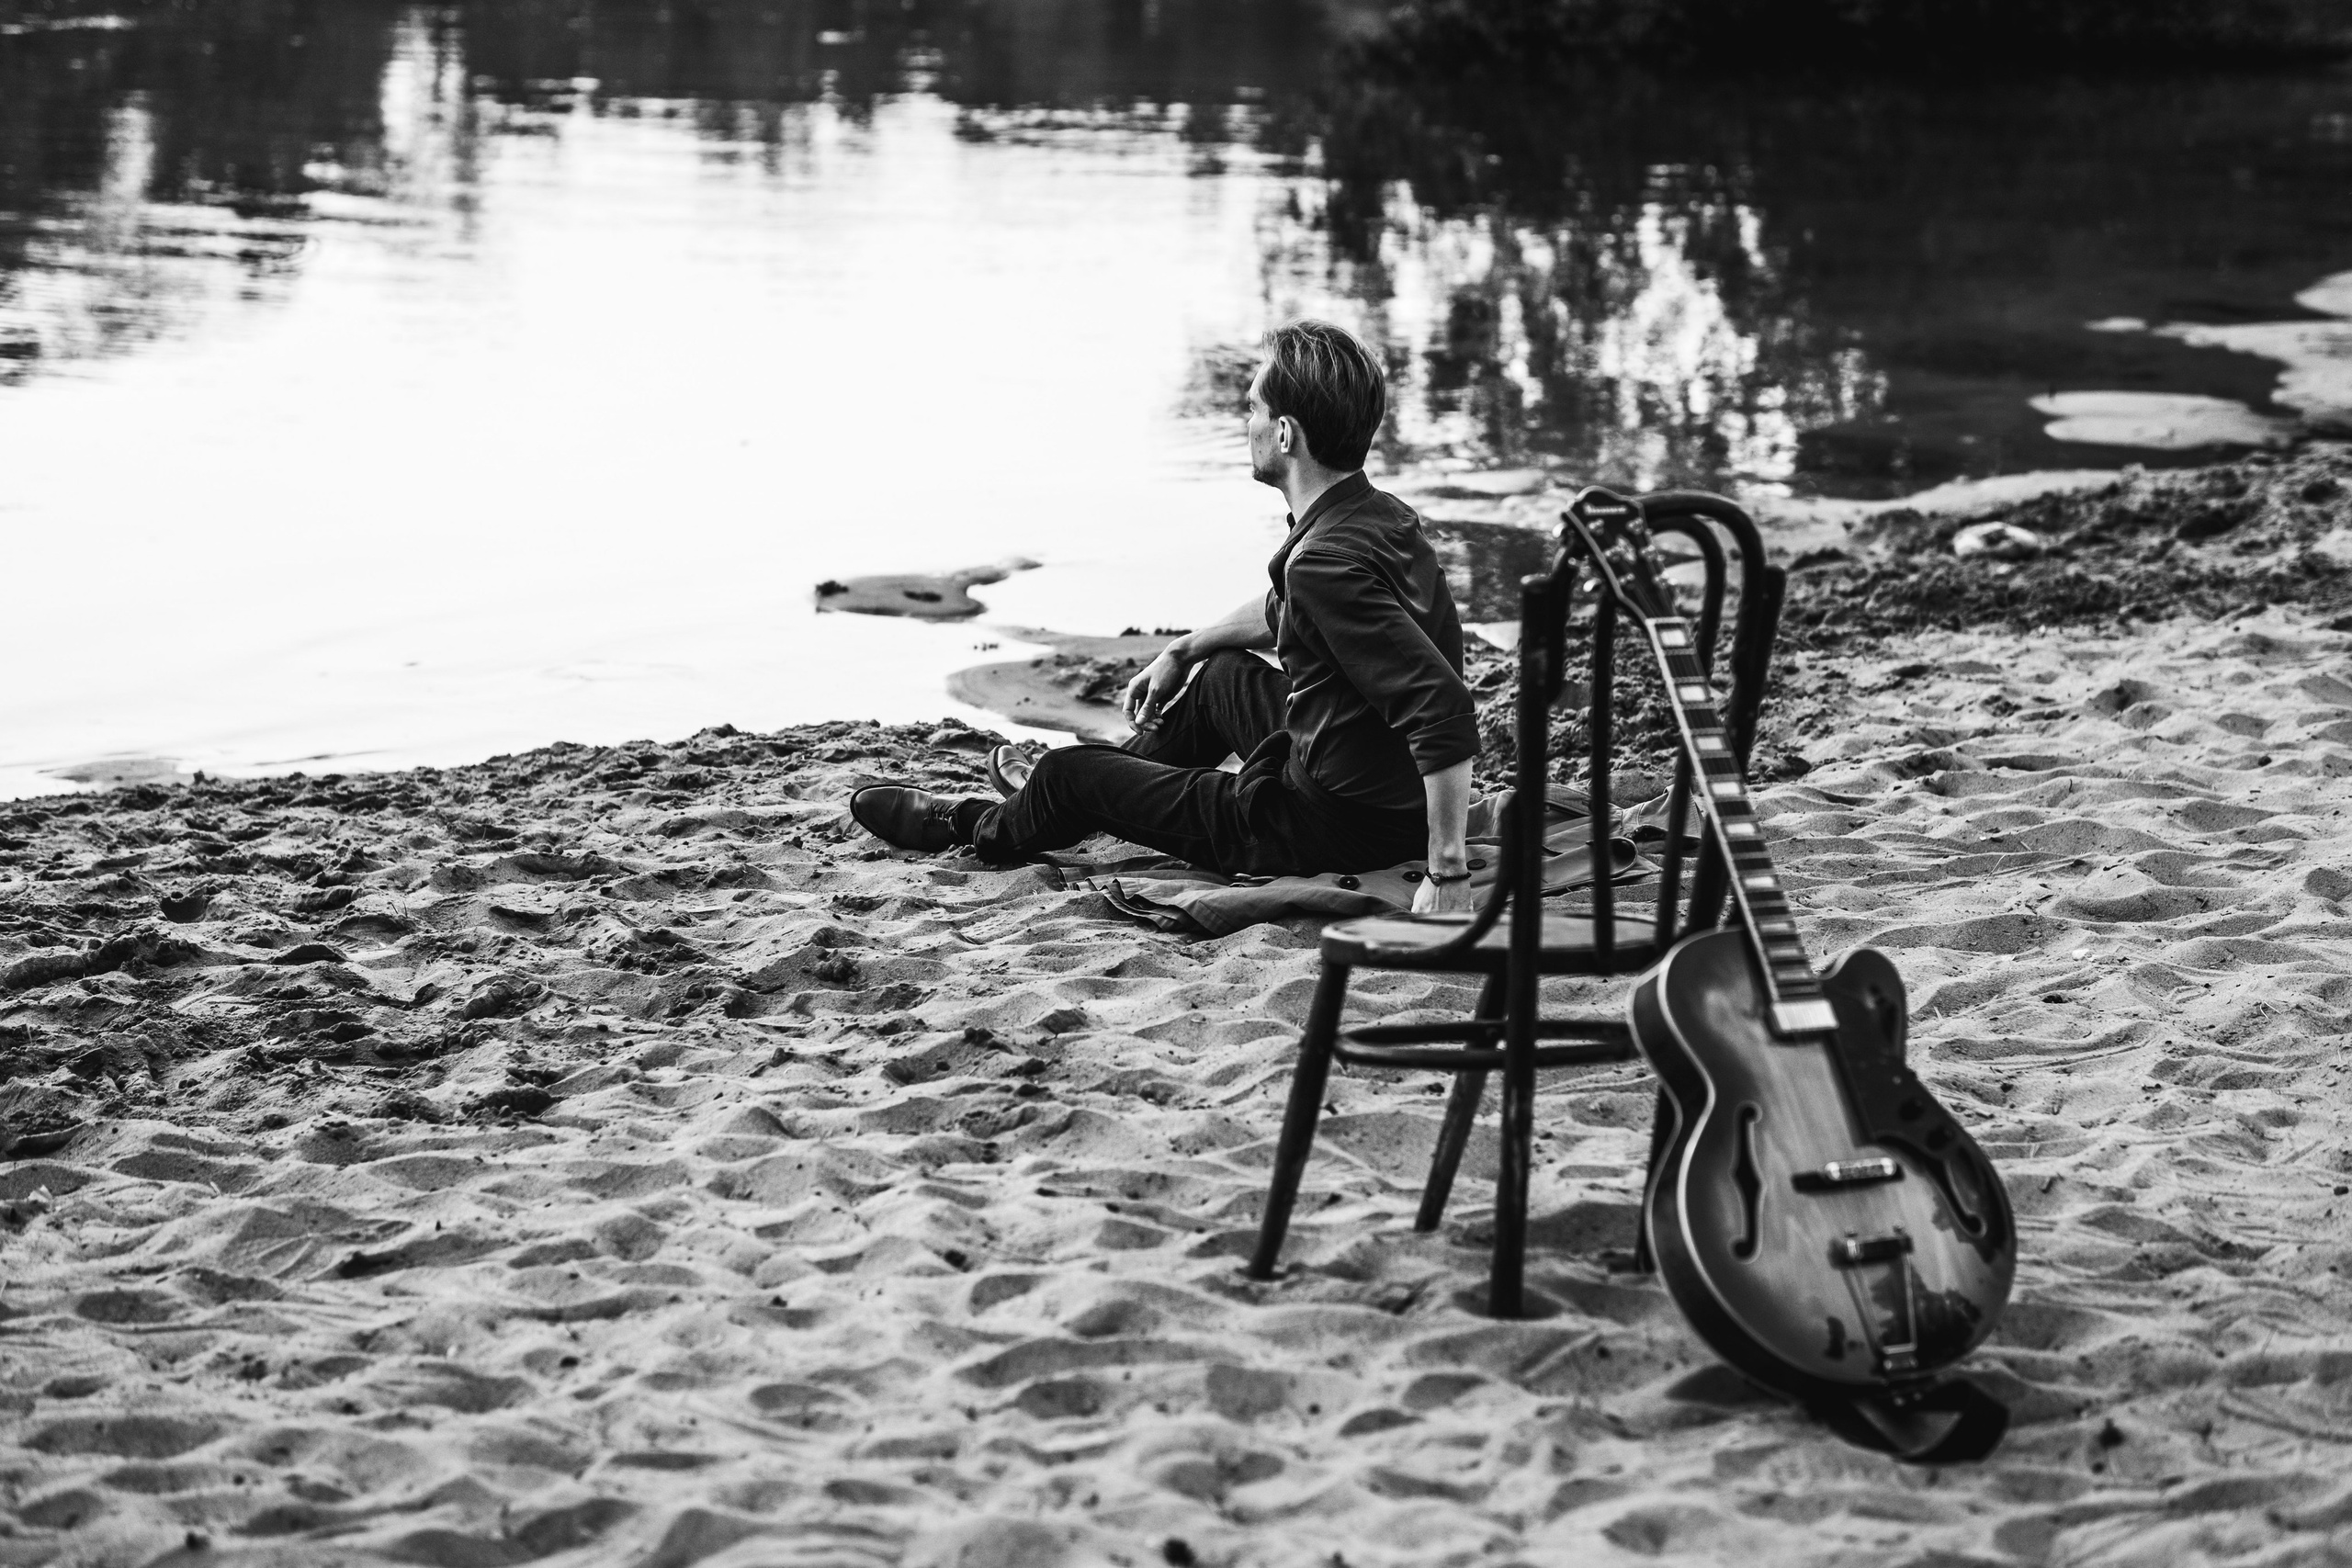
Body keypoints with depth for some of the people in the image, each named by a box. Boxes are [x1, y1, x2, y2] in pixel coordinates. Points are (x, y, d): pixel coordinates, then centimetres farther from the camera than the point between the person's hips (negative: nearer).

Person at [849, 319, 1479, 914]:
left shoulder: (1326, 560, -29)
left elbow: (1446, 709, -37)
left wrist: (1447, 873, -36)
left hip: (1329, 825, -9)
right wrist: (1183, 650, 33)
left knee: (1068, 773, 8)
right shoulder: (1379, 515, 2)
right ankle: (1062, 803, 51)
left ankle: (979, 829, 42)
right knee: (1221, 673, 33)